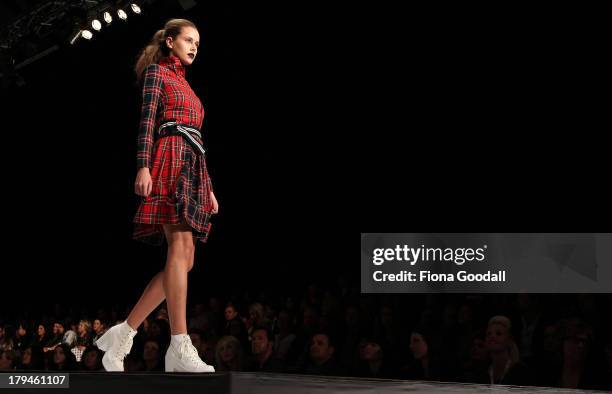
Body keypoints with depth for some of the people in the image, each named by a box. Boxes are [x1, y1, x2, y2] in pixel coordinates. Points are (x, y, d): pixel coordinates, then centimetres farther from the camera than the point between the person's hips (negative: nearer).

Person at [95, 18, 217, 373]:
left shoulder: (186, 86, 30)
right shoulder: (156, 71, 9)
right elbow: (147, 120, -5)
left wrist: (209, 188, 19)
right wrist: (143, 166, -18)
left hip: (192, 166, 8)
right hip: (170, 160, -8)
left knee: (185, 260, -3)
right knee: (181, 248, -20)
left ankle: (123, 334, 1)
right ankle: (181, 347, -24)